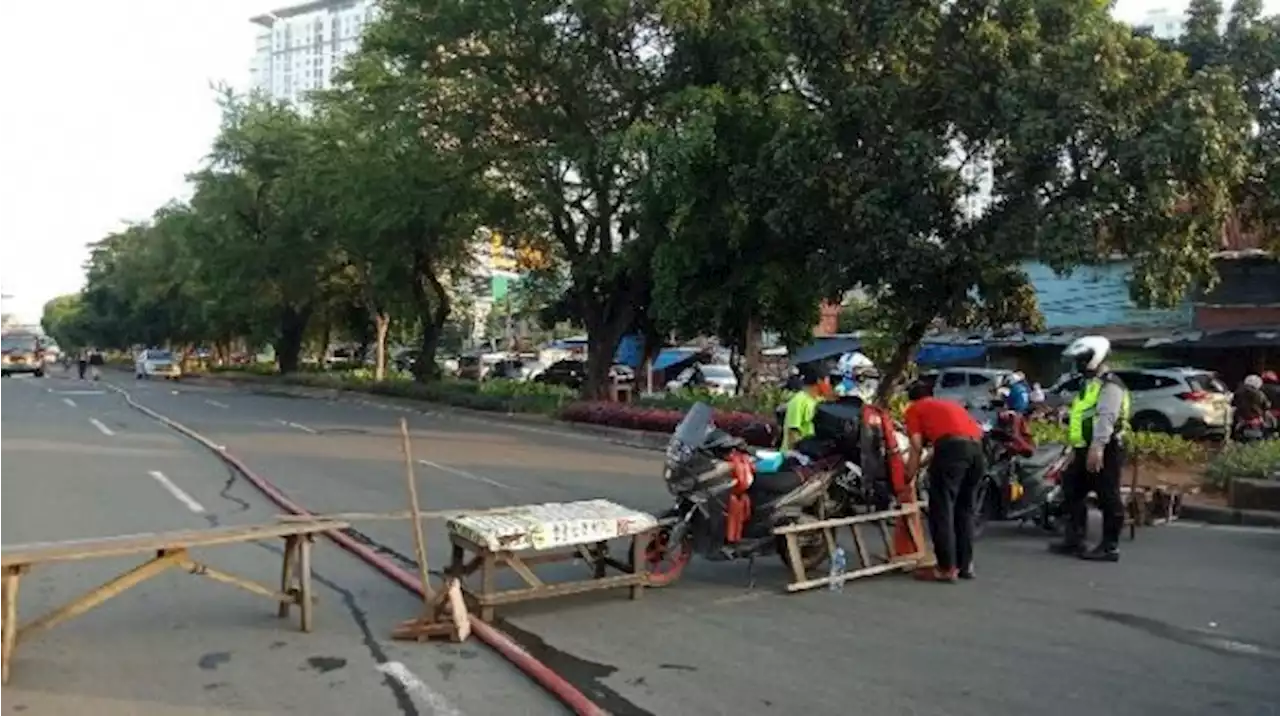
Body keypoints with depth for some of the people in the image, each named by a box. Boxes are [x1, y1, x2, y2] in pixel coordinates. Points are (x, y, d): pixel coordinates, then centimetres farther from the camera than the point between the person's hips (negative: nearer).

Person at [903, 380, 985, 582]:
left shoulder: (914, 409, 20)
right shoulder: (950, 404, 37)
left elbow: (917, 447, 8)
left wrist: (908, 479, 12)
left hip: (952, 446, -6)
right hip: (976, 448, 6)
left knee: (941, 509, -1)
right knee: (965, 508, 17)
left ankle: (946, 568, -3)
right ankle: (965, 564, 20)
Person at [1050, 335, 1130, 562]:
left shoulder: (1109, 384, -12)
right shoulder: (1090, 384, 22)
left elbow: (1106, 417, -25)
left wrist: (1097, 447, -34)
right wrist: (1076, 449, 26)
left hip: (1104, 451, -11)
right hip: (1086, 450, 11)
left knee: (1108, 499, -4)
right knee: (1072, 492, 13)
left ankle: (1110, 547, 2)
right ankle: (1074, 541, 19)